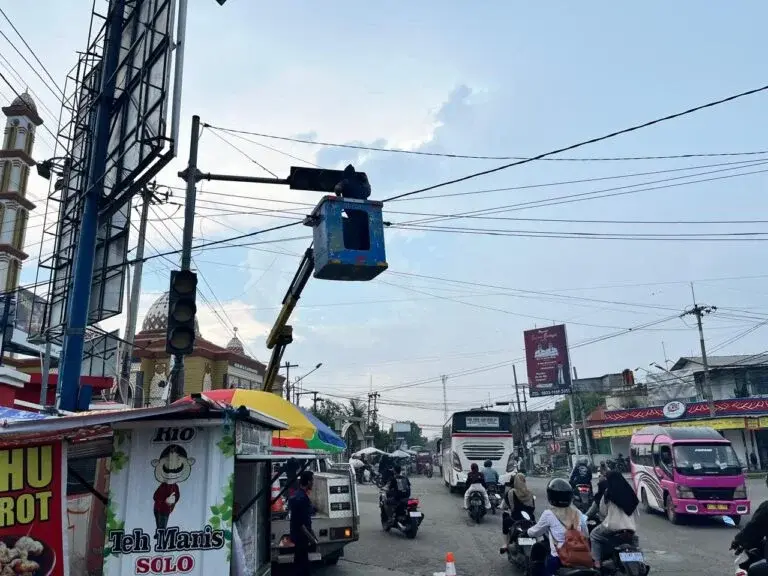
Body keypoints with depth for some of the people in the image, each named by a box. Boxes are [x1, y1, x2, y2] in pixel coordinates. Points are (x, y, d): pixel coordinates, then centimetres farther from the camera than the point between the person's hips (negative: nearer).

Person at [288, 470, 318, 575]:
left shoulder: (300, 495, 8)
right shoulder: (301, 498, -23)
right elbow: (300, 523, -24)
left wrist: (312, 535, 19)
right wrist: (311, 537, -20)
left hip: (299, 535, 10)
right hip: (301, 536, -10)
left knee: (300, 561, 17)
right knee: (302, 562, -1)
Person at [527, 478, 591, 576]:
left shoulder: (548, 514, -10)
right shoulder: (577, 513, 2)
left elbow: (535, 532, 5)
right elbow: (586, 536, 13)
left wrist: (529, 531, 26)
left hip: (558, 560, -5)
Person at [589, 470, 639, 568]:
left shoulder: (608, 493, -4)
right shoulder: (630, 492, 10)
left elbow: (603, 511, 2)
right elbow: (635, 512, 14)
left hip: (613, 526, -5)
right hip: (630, 528, 5)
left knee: (594, 535, 15)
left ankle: (597, 562, 2)